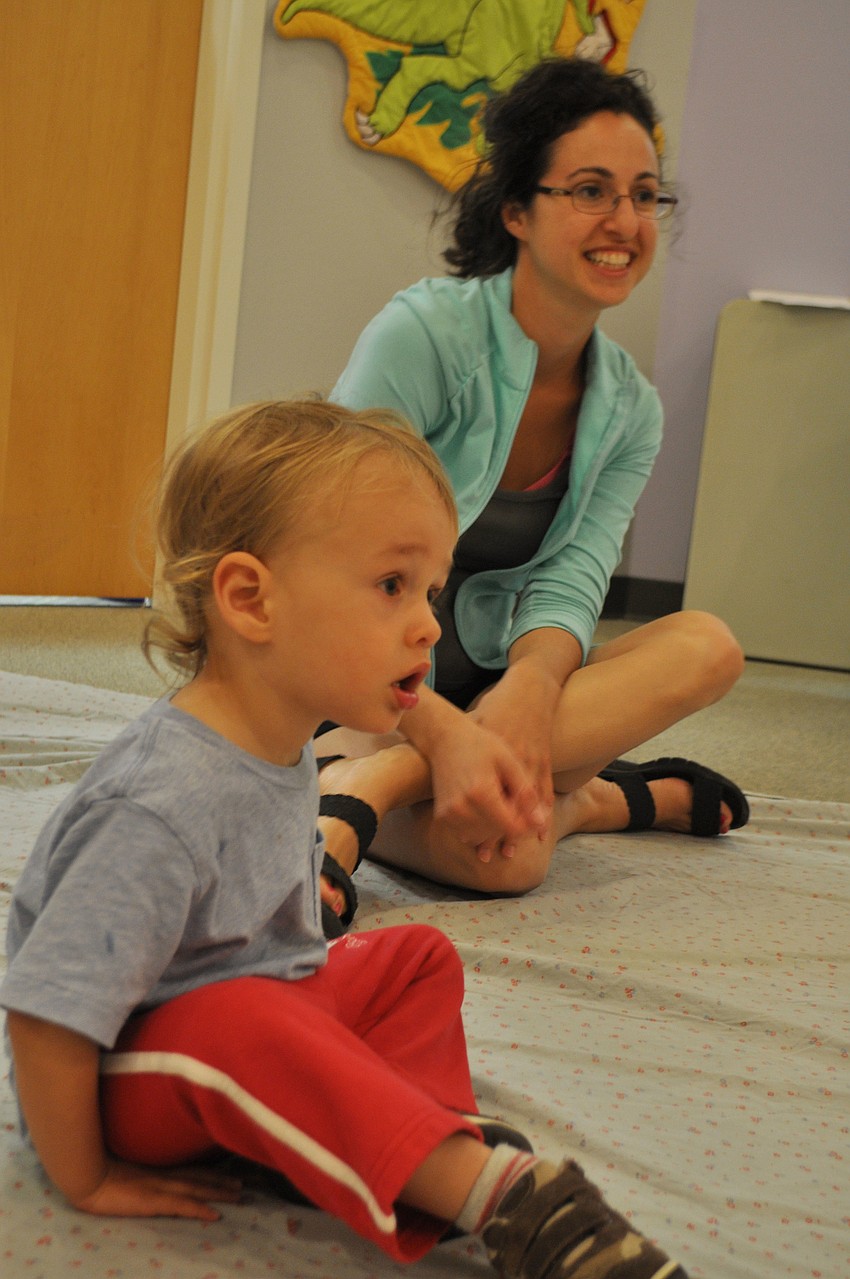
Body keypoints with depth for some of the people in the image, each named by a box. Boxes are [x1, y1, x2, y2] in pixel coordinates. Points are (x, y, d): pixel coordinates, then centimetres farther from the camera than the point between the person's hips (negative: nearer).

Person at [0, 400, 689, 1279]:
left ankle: (433, 1154, -15)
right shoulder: (163, 806, -32)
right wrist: (87, 1181, -20)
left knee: (417, 958, 4)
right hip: (127, 1074, -9)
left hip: (256, 1012, 10)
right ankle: (500, 1192, -34)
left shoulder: (281, 750, -2)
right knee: (240, 1025, -37)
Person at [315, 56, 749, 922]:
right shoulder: (423, 334, -17)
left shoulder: (631, 412, 3)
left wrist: (530, 690, -34)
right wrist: (442, 732, -38)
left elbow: (567, 585, -10)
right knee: (502, 853, -38)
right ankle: (599, 800, -8)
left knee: (707, 645, -20)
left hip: (479, 687, 7)